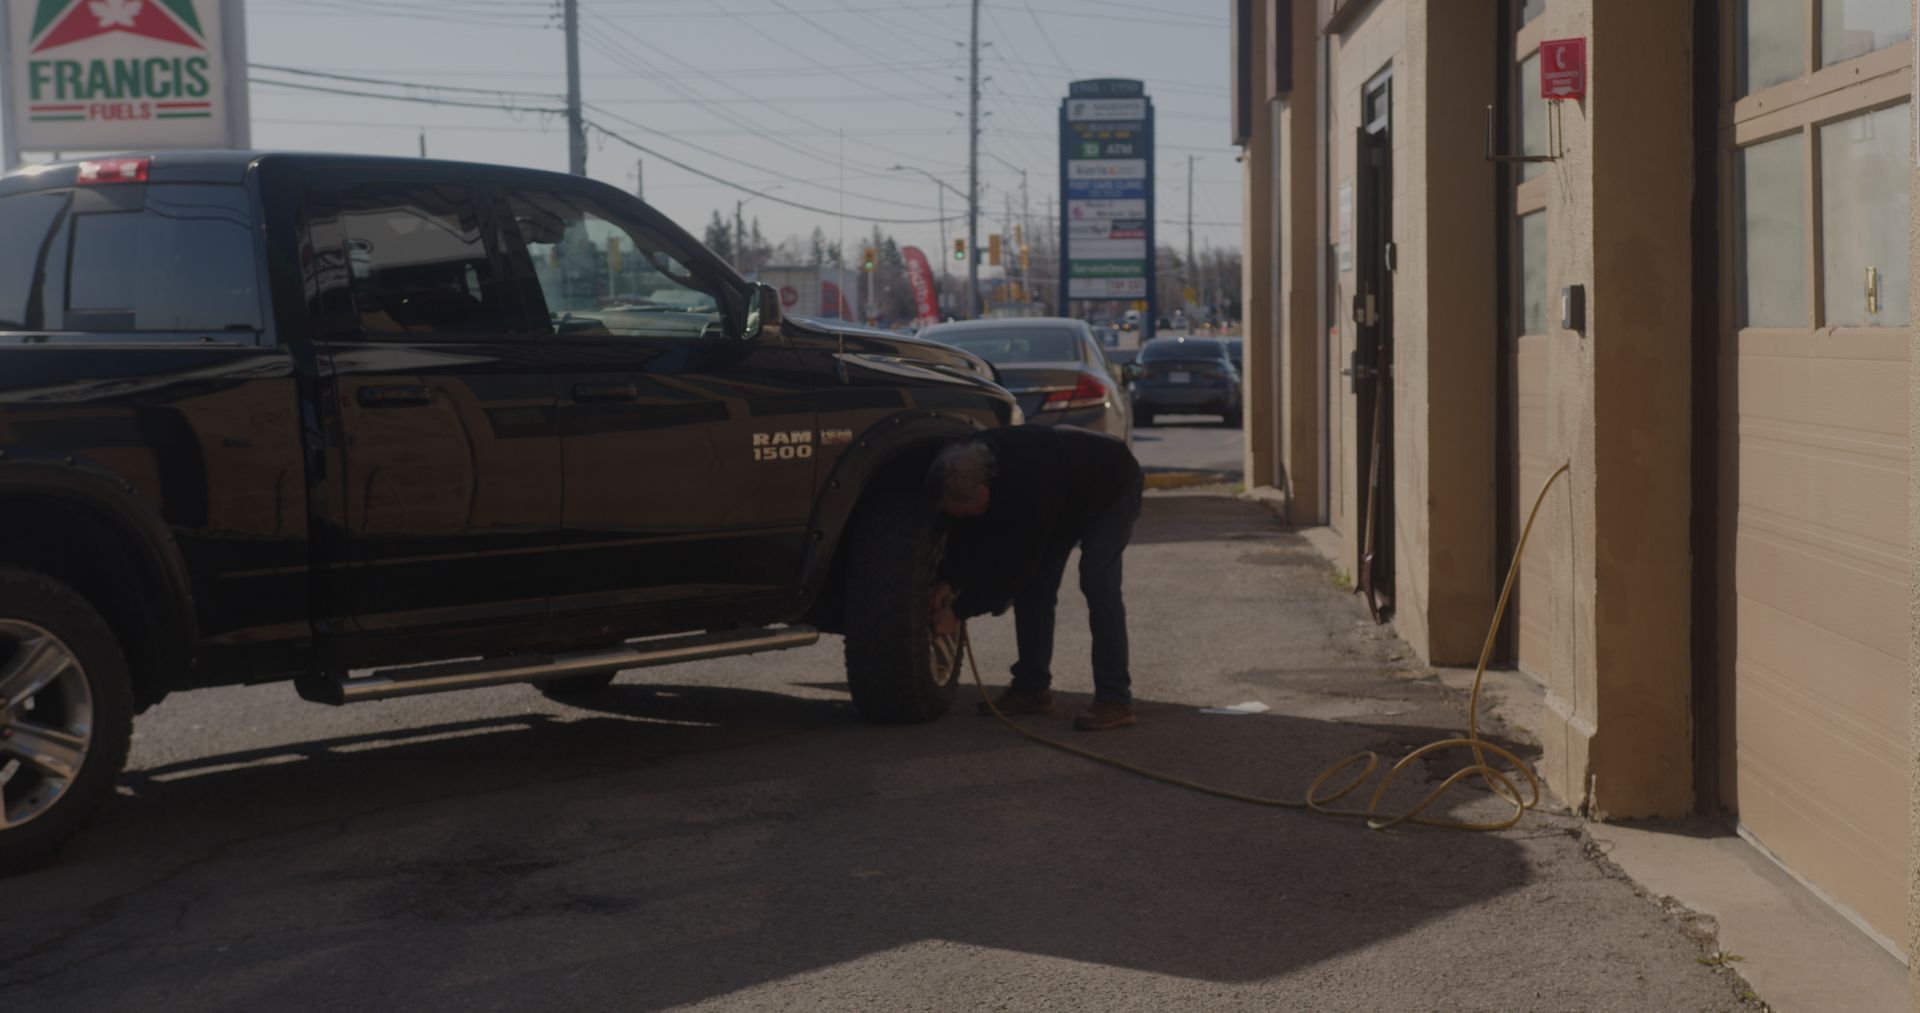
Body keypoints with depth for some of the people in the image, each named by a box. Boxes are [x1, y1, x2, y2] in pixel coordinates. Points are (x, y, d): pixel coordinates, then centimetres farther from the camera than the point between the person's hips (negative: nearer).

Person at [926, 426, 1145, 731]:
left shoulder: (1028, 492, -44)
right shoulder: (973, 464, -23)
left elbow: (1013, 568, -34)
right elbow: (967, 531, -5)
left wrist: (958, 612, -26)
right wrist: (948, 582, -15)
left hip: (1112, 488, -8)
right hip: (1068, 498, 8)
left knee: (1096, 580, -22)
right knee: (1033, 583, -1)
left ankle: (1115, 700, -20)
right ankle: (1032, 688, 9)